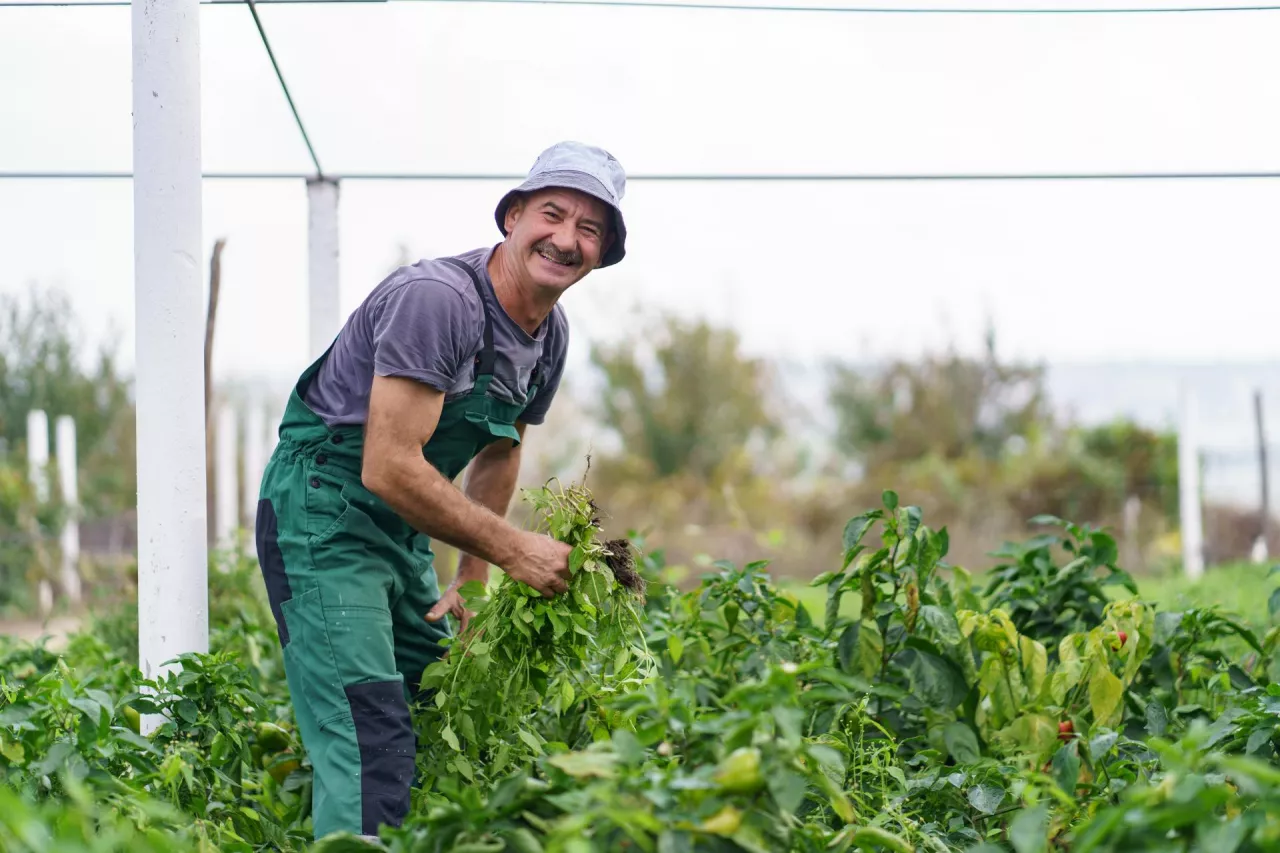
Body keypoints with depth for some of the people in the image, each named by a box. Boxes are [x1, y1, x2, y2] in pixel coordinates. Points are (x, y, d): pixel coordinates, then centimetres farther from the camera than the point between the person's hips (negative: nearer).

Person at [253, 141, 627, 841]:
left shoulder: (550, 335, 5)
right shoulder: (437, 298, -24)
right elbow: (389, 468, -28)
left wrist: (472, 581, 14)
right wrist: (512, 550, -21)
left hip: (403, 534, 10)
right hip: (322, 518, -9)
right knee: (372, 745, -20)